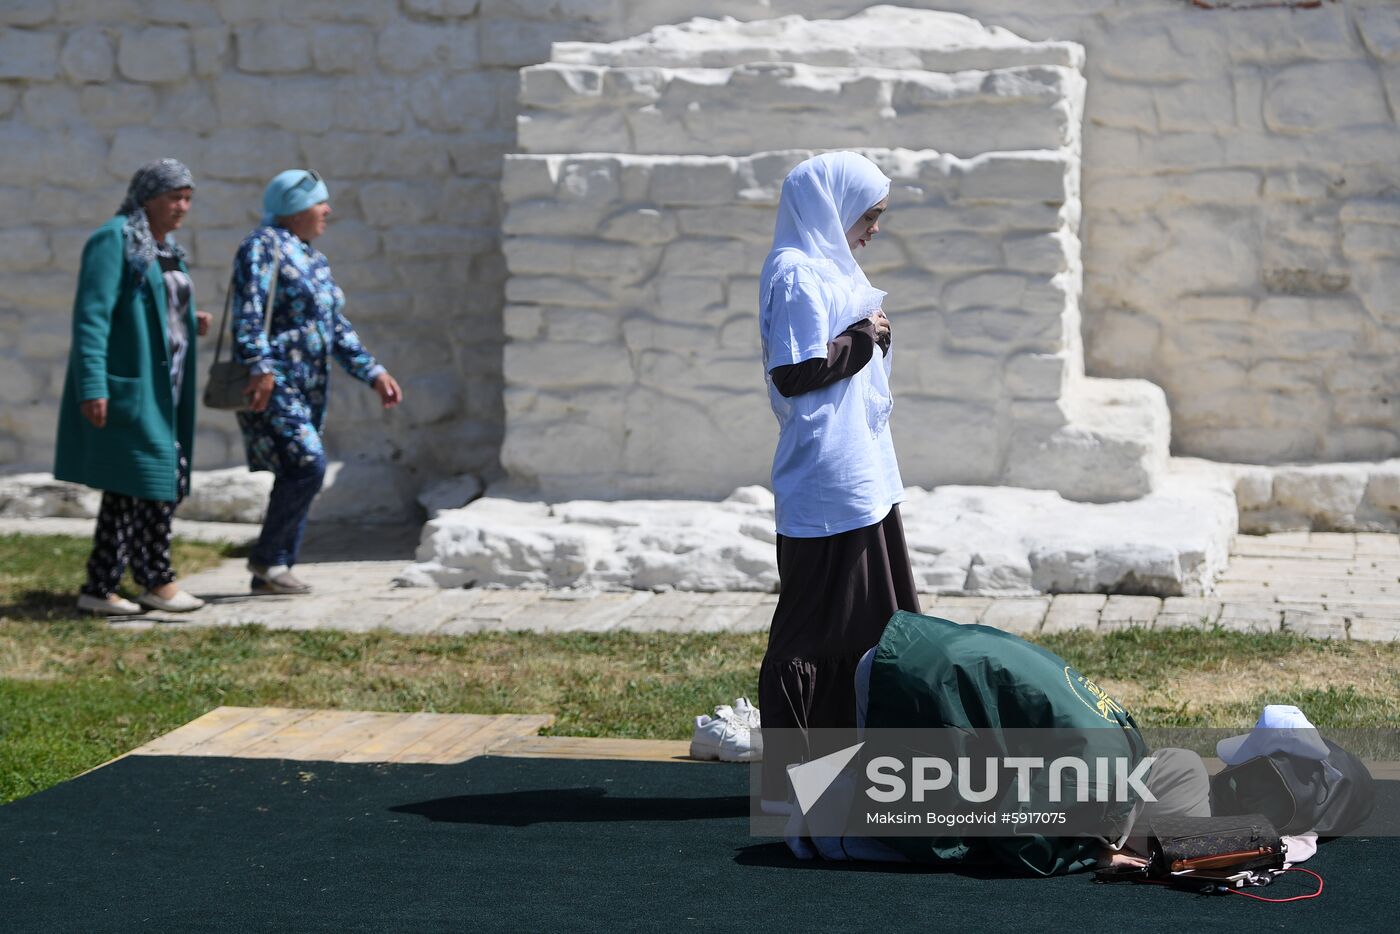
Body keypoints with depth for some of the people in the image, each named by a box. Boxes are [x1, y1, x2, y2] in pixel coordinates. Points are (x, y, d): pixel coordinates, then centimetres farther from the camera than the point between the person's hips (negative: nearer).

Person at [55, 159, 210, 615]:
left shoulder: (166, 249, 16)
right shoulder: (114, 240, -11)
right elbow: (92, 316, -17)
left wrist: (191, 324, 6)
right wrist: (92, 386, -24)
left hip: (160, 389, 9)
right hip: (126, 386, -9)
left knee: (128, 487, 9)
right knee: (151, 479, -8)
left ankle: (99, 587, 13)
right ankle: (157, 581, 2)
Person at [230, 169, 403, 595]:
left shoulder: (314, 260, 19)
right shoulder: (263, 246, -8)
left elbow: (338, 329, 22)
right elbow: (249, 311, -20)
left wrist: (374, 373, 15)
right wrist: (260, 368, -30)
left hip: (309, 386, 9)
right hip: (273, 384, -9)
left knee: (299, 476, 7)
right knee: (307, 465, -18)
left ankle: (272, 572, 12)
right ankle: (265, 557, -6)